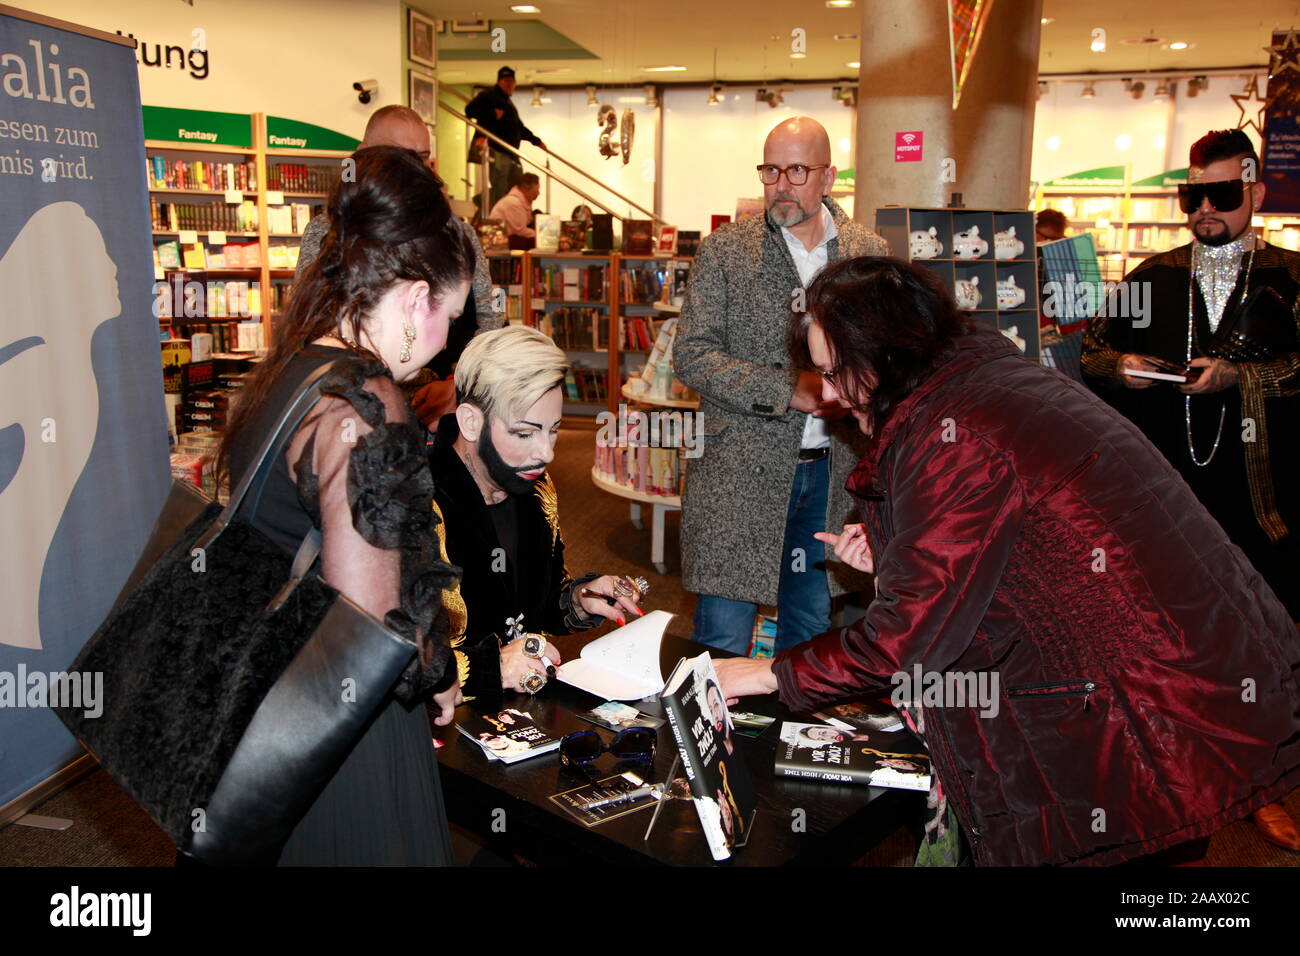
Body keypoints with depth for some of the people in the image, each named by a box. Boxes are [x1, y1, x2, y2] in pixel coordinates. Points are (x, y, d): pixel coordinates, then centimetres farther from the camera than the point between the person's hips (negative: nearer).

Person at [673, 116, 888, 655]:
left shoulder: (870, 254, 7)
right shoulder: (724, 251, -2)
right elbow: (692, 356, -9)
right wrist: (790, 389, -18)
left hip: (832, 474, 3)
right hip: (741, 472, -3)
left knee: (810, 633, 17)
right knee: (722, 642, 1)